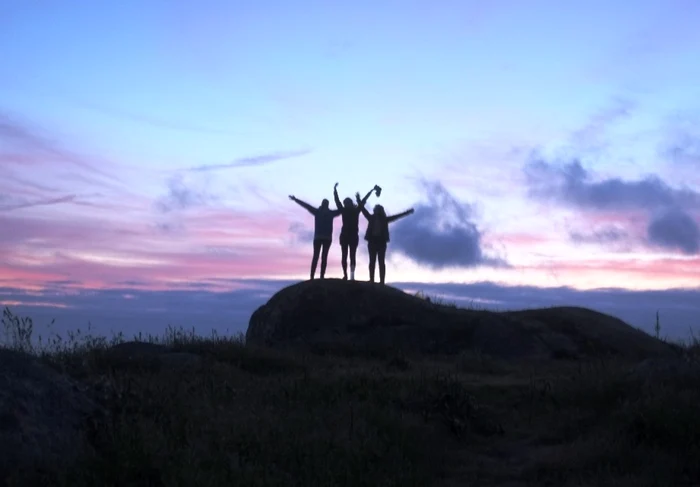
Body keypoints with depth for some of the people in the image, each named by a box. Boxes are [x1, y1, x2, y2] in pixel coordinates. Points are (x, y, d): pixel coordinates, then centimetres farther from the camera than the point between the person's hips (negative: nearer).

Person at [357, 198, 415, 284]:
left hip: (381, 241, -1)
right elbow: (364, 210, 6)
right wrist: (358, 200, 0)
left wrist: (407, 212, 4)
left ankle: (382, 281, -7)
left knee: (381, 261, -3)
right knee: (372, 261, -1)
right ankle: (372, 280, -3)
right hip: (372, 241, 1)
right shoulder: (371, 218, 9)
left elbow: (396, 216, 7)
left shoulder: (384, 219, 8)